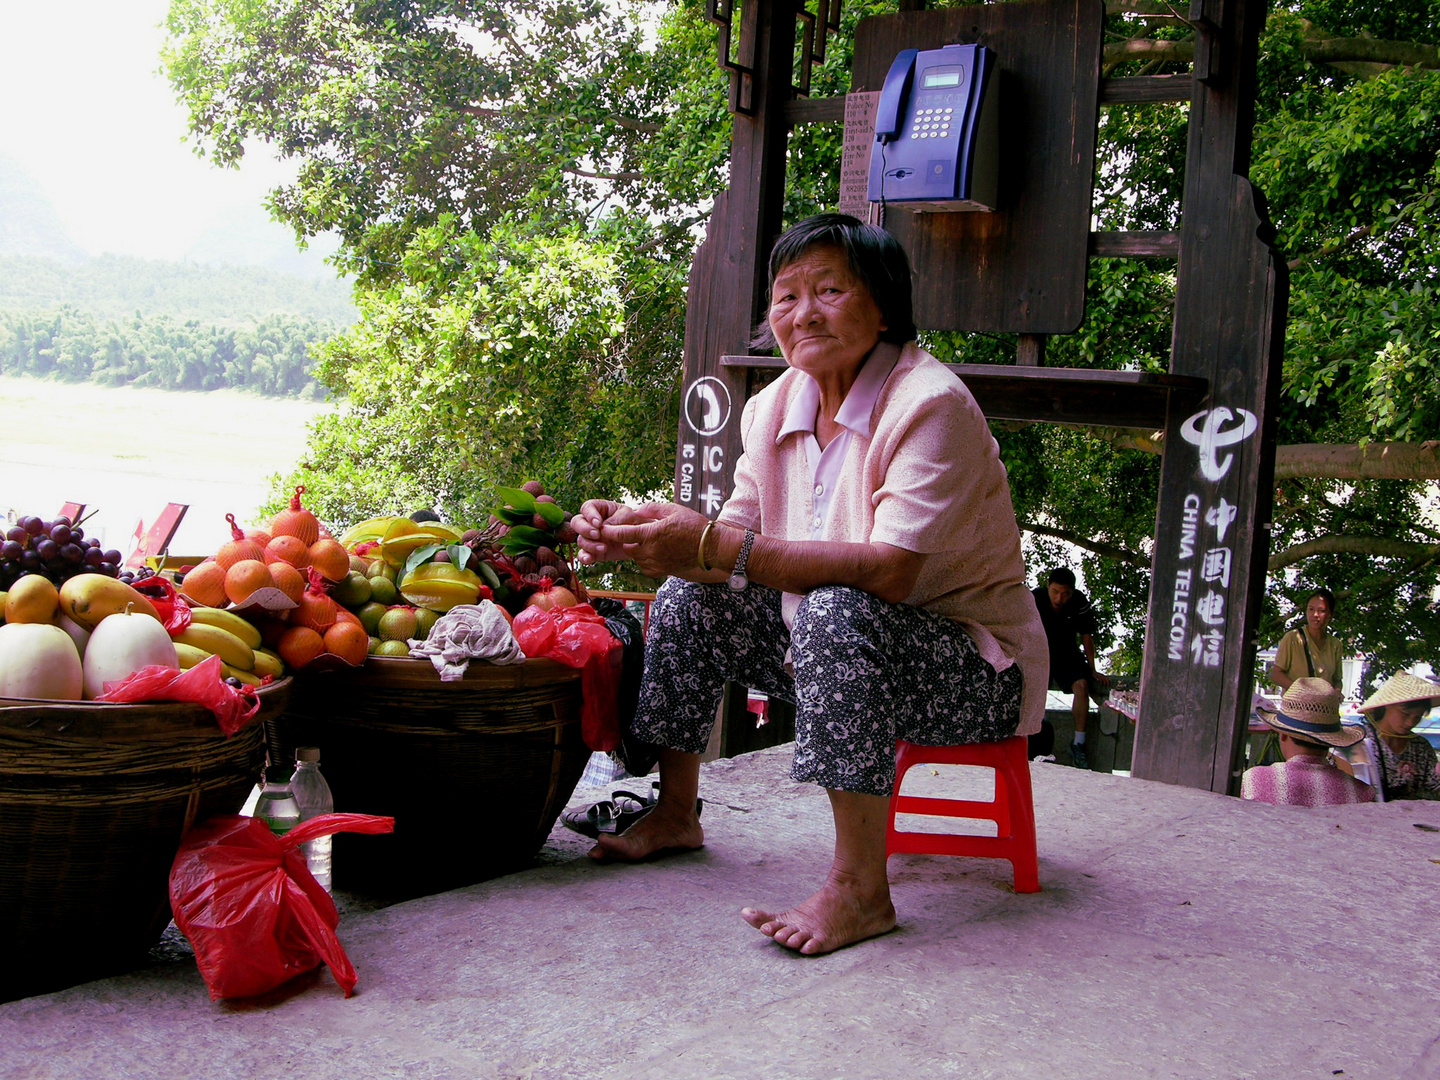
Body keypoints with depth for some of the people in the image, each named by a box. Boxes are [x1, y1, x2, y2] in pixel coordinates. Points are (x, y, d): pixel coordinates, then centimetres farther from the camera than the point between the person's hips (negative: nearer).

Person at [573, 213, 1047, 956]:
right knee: (690, 598, 2)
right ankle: (676, 814, 16)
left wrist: (716, 545, -38)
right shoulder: (777, 406, 1)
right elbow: (739, 546, 2)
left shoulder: (931, 404, -22)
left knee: (838, 614, -35)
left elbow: (890, 570, -34)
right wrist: (632, 534, -17)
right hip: (840, 647, 8)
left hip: (975, 666, -8)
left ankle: (860, 890, -30)